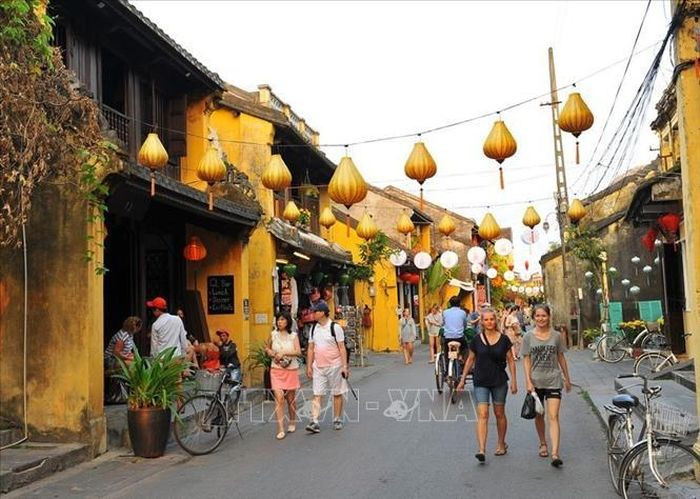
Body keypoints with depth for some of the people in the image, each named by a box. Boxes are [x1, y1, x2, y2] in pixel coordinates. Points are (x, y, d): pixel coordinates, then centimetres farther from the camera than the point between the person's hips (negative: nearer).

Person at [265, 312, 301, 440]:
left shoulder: (293, 336, -1)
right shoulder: (273, 334, 4)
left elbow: (298, 352, -12)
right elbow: (268, 348, 19)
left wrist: (284, 353, -22)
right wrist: (271, 353, -2)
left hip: (291, 370, 0)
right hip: (276, 370, 0)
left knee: (290, 398, 11)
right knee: (279, 398, -12)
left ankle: (292, 423, 33)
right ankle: (280, 429, -12)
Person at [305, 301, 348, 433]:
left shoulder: (335, 327, -8)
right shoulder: (314, 329, 7)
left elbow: (342, 348, -8)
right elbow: (310, 349, 11)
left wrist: (344, 366, -11)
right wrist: (309, 366, 7)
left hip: (334, 366, -4)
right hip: (318, 367, 4)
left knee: (337, 394, 7)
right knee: (317, 394, -2)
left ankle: (337, 420, 19)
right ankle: (314, 422, -4)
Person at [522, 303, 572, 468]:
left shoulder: (556, 336, 2)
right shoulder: (528, 337, 0)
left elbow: (561, 358, 11)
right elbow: (526, 361, -1)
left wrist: (567, 379, 15)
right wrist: (528, 381, -9)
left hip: (553, 381, -1)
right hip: (536, 382, 1)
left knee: (553, 417, -11)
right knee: (539, 415, 15)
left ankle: (555, 453, -17)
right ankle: (543, 443, 37)